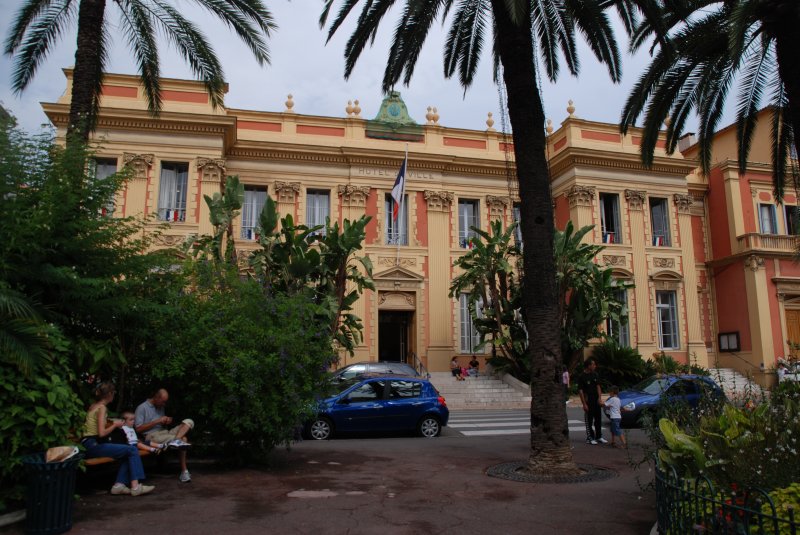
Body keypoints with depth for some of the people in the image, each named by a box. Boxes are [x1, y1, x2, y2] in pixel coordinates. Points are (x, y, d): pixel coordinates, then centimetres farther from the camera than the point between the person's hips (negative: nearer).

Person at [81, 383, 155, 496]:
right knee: (132, 450, -11)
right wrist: (115, 425, -5)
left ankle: (119, 484, -3)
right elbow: (102, 433, -20)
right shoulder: (102, 408, -12)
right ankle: (135, 486, -14)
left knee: (129, 452, 8)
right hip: (93, 445, -9)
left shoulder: (93, 406, 16)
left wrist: (112, 423, 15)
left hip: (90, 445, 9)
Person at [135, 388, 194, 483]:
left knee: (189, 422, -19)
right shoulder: (142, 408, -3)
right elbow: (138, 429, -11)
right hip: (152, 436, -8)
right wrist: (157, 421, -15)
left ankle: (176, 440, -39)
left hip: (164, 432, 8)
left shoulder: (160, 407, 21)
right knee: (183, 439, -31)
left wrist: (166, 421, 4)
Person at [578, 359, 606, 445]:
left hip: (596, 401, 6)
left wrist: (599, 398, -3)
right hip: (588, 401, -6)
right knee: (589, 420, 1)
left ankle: (599, 437, 24)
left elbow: (598, 386, 10)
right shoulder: (582, 377, -13)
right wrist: (584, 404, -16)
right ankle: (590, 438, 10)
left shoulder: (595, 374, 5)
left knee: (598, 419, 13)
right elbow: (580, 390, -13)